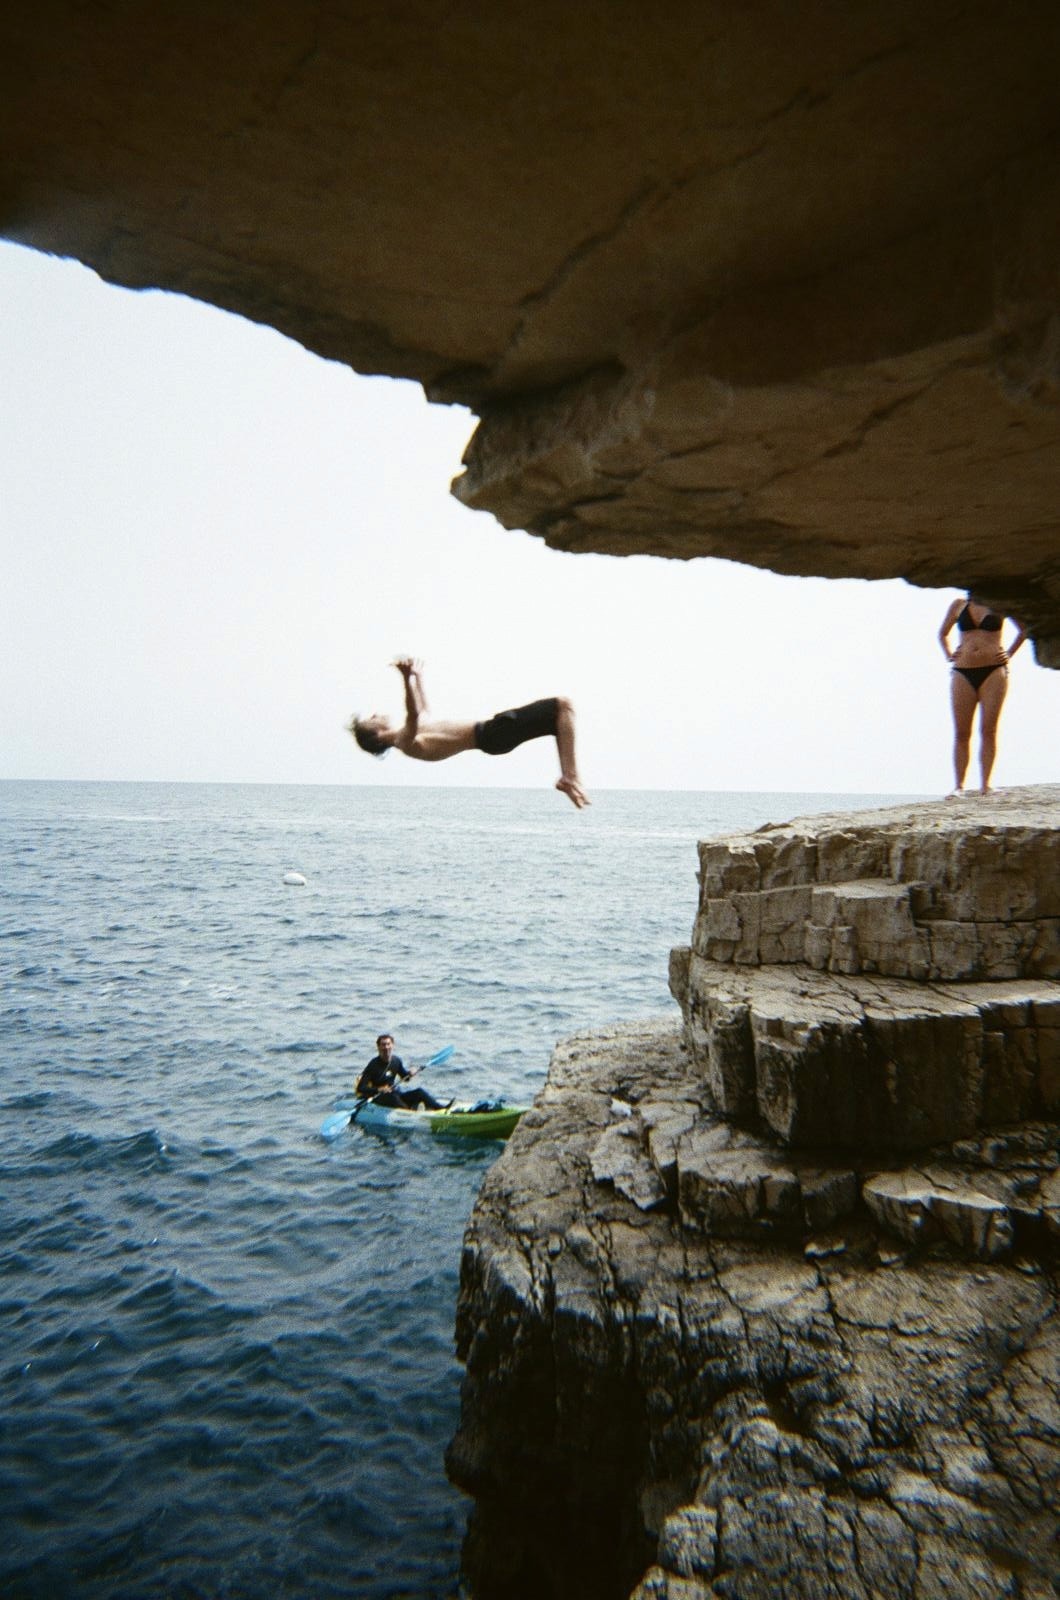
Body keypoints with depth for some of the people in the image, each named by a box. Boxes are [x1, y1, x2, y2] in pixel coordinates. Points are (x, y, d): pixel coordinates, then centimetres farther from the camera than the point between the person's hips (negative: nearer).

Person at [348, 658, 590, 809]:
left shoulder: (405, 737, 12)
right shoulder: (405, 742, -16)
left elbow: (422, 712, 31)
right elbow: (413, 715, -38)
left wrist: (418, 678, 40)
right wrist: (407, 679, -50)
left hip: (491, 731, 10)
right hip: (493, 734, -10)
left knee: (559, 717, 15)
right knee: (562, 705, -12)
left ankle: (567, 778, 8)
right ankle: (569, 777, -14)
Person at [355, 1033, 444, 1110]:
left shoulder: (396, 1061, 5)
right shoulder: (374, 1065, -13)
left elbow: (404, 1077, 22)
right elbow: (360, 1089, -17)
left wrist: (409, 1074, -2)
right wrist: (378, 1089, -32)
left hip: (395, 1093, 5)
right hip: (379, 1098, -5)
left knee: (419, 1092, -14)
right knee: (393, 1097, -36)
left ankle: (441, 1109, -30)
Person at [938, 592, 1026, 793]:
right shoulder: (958, 605, 12)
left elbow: (1023, 630, 17)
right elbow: (942, 634, 26)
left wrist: (1009, 653, 6)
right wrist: (948, 655, 10)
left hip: (993, 672, -1)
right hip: (962, 673, 2)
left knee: (989, 729, -4)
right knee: (961, 733, -2)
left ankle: (985, 785, -2)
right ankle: (958, 786, -1)